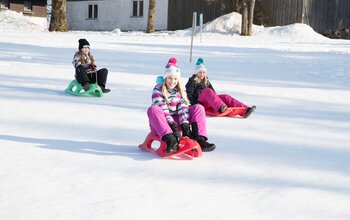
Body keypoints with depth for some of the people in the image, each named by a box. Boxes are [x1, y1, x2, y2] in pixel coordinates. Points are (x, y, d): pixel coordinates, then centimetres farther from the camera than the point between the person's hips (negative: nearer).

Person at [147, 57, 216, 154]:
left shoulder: (180, 91, 9)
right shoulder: (158, 89, -5)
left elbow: (183, 108, -5)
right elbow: (162, 109, -17)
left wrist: (185, 125, -22)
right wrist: (172, 125, -29)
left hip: (177, 122, 4)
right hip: (161, 125, -4)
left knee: (198, 108, -8)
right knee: (153, 109, -34)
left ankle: (199, 139, -30)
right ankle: (171, 140, -50)